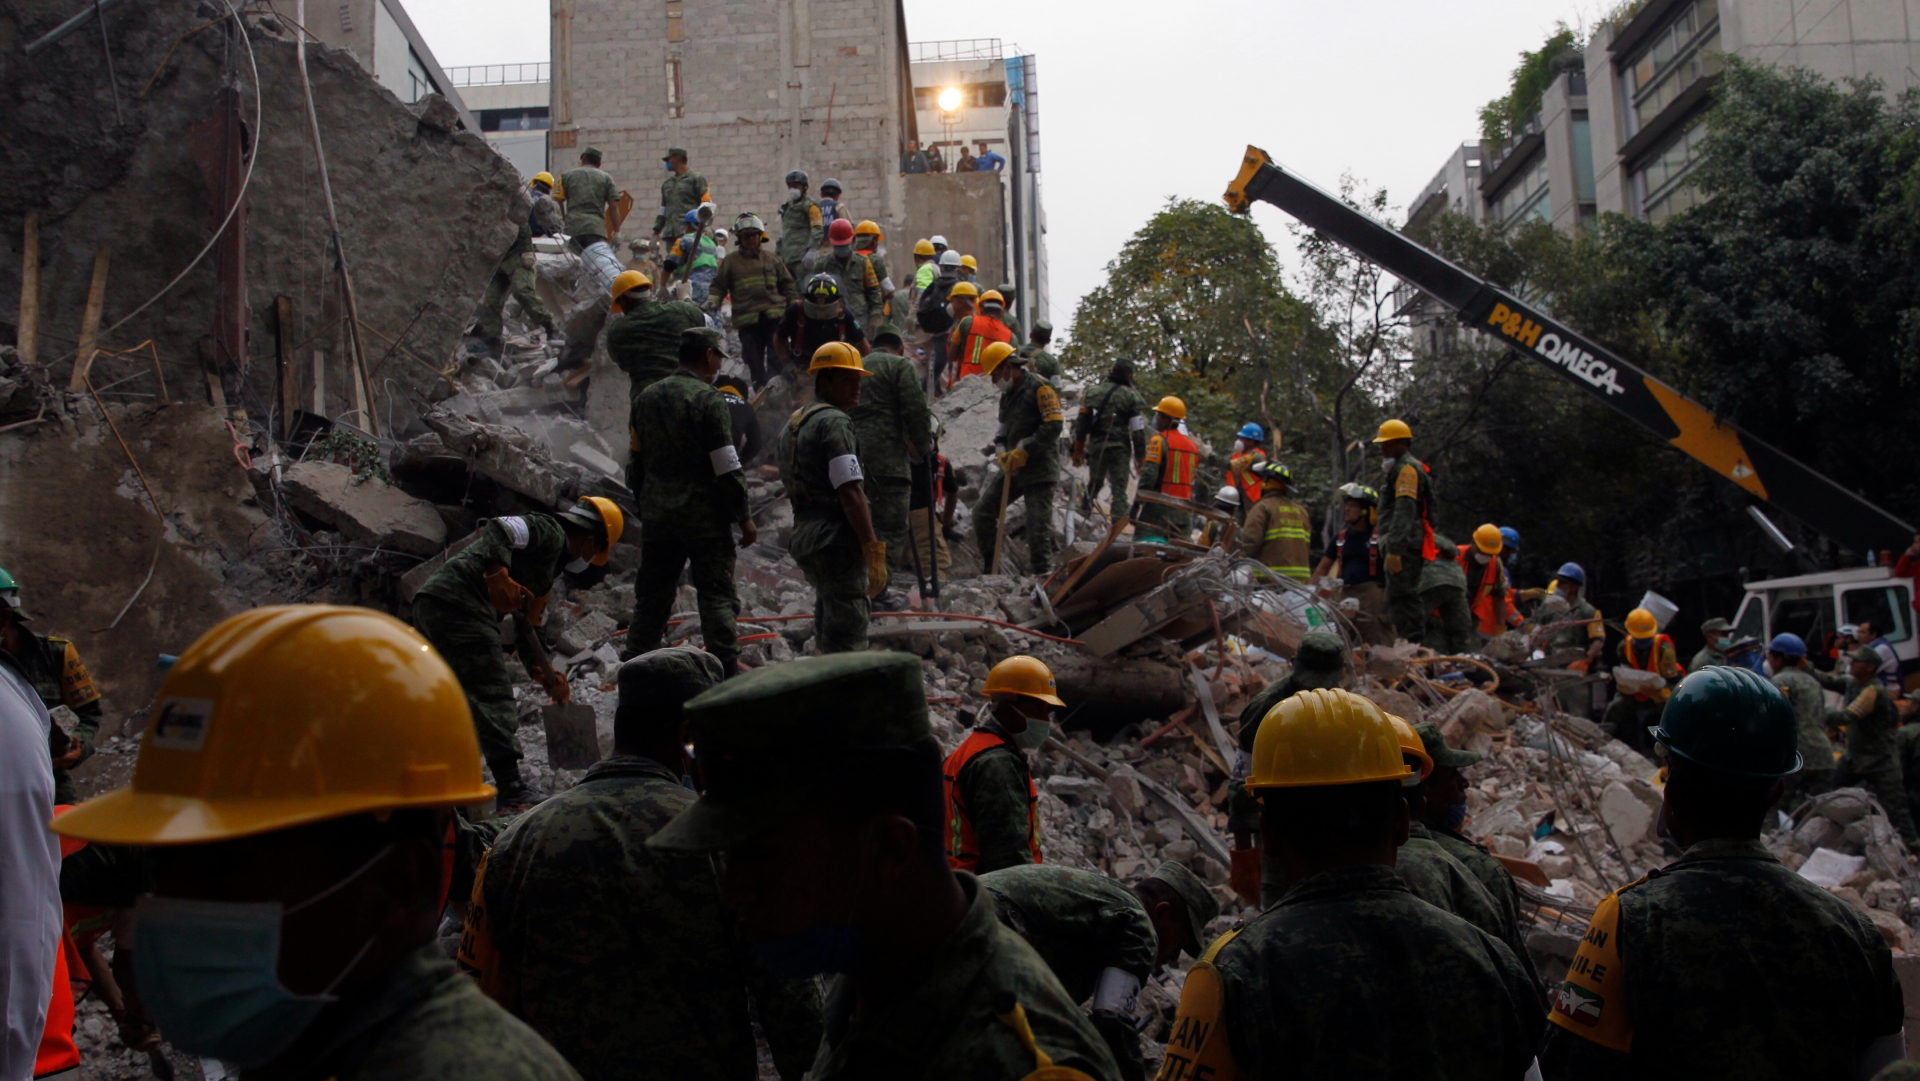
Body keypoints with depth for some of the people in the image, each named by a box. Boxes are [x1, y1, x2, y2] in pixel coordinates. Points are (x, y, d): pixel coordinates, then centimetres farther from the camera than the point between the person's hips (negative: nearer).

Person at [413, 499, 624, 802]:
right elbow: (497, 529, -18)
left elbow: (526, 631, 31)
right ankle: (510, 788, -8)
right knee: (494, 698, -8)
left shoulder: (547, 570, 30)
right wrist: (498, 574, -31)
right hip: (458, 606, -10)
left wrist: (546, 675, 23)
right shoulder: (550, 532, 1)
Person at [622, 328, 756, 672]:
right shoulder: (708, 399, -12)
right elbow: (727, 469, -14)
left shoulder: (647, 398, 10)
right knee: (717, 592, -1)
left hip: (656, 513, 6)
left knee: (651, 593, 13)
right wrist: (744, 517, -7)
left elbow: (637, 461, 17)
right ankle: (726, 667, -3)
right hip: (703, 515, -6)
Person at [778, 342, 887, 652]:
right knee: (847, 636, -10)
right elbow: (850, 492, -19)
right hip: (837, 542, -10)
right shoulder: (834, 422, -11)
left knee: (828, 631, 17)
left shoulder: (793, 424, 19)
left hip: (803, 538, 10)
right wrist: (874, 552, -20)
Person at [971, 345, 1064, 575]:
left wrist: (1023, 450, -19)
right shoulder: (1008, 394, 15)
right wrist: (1002, 451, 0)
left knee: (1038, 526, -8)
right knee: (982, 512, 5)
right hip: (1012, 468, 8)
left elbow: (1053, 426, -18)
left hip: (1040, 471, -8)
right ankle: (991, 570, 14)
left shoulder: (1040, 388, -11)